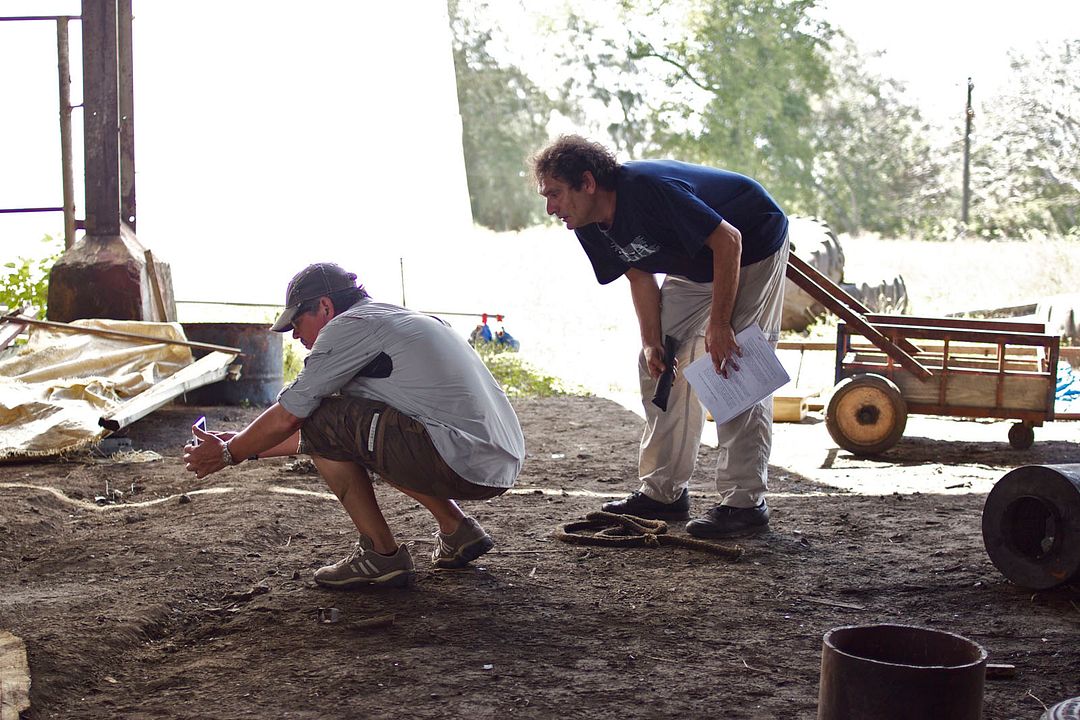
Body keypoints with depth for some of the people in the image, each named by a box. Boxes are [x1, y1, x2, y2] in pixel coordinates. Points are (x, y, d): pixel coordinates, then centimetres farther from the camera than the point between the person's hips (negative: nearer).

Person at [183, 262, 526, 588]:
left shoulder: (350, 326, -4)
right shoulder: (397, 319, 25)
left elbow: (287, 417, 0)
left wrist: (227, 453, 17)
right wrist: (247, 446, 36)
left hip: (464, 463, -10)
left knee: (321, 419, -3)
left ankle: (382, 554, 2)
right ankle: (458, 530, 21)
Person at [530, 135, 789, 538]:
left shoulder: (648, 188, -35)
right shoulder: (590, 228, -9)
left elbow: (728, 240, -31)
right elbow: (640, 277, 2)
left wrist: (719, 324, -28)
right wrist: (652, 343, -10)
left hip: (752, 247, -9)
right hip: (695, 266, 9)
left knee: (736, 370, -15)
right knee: (660, 367, 5)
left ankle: (745, 503, -11)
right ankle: (664, 493, 12)